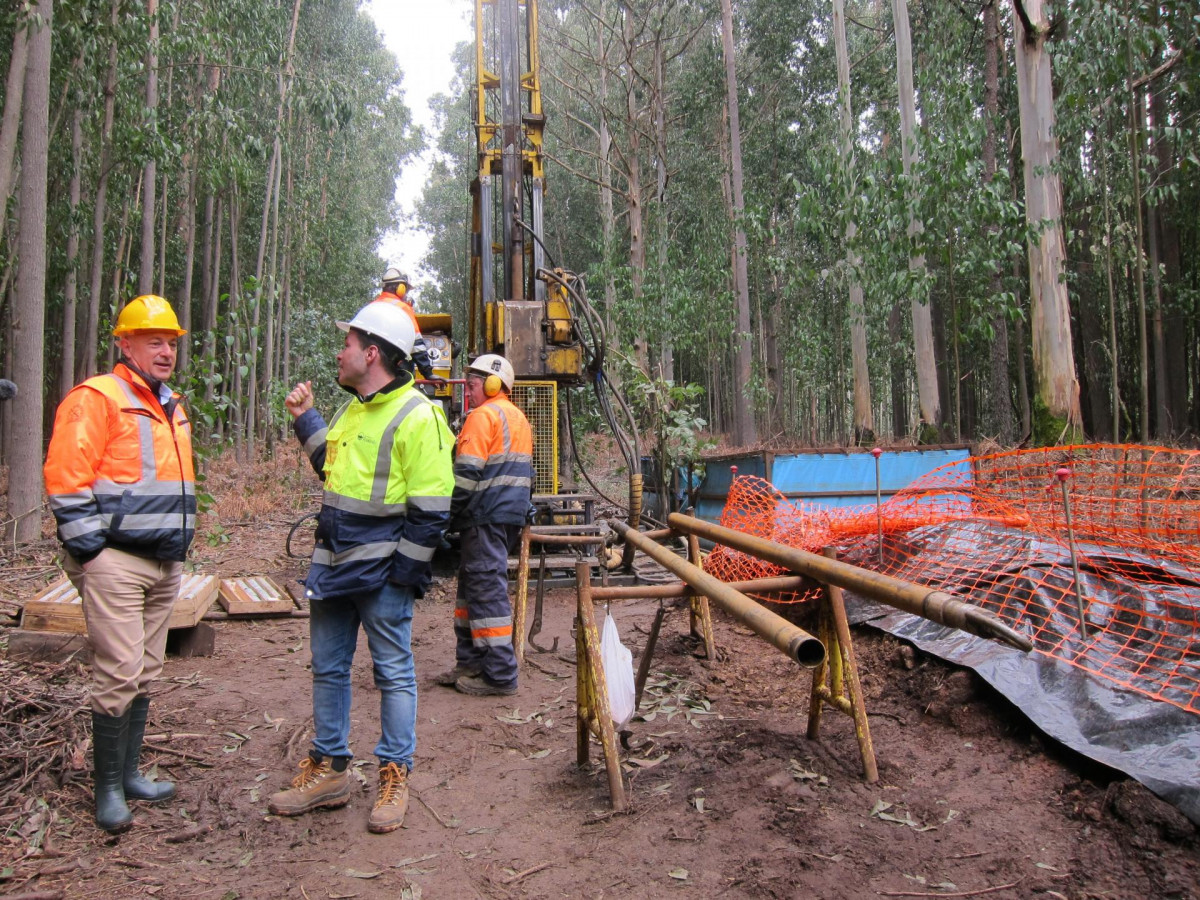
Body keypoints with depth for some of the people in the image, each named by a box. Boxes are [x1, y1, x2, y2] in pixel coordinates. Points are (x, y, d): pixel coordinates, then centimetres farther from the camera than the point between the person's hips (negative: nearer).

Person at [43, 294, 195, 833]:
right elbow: (65, 480, -15)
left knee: (143, 675, 13)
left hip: (164, 564, 8)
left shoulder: (172, 407, 17)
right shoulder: (97, 398, -9)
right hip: (116, 563, -8)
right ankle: (108, 789, 8)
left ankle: (129, 773, 25)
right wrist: (92, 550, -15)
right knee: (118, 676, -5)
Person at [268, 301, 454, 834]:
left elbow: (429, 510, -16)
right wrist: (305, 420, 20)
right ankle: (328, 770, 31)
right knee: (327, 668, 16)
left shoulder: (416, 417, -14)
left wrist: (405, 573, -17)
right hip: (333, 565, 9)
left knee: (393, 672, 5)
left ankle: (395, 778, 19)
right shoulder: (353, 410, 13)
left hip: (381, 571, -8)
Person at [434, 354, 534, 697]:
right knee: (472, 586, 17)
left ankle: (499, 674, -2)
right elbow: (525, 473, 24)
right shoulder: (519, 418, 21)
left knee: (486, 589, -6)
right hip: (511, 515, 10)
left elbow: (467, 473, -17)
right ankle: (471, 663, 23)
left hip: (486, 515, -10)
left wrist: (448, 515, -12)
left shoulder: (484, 416, -10)